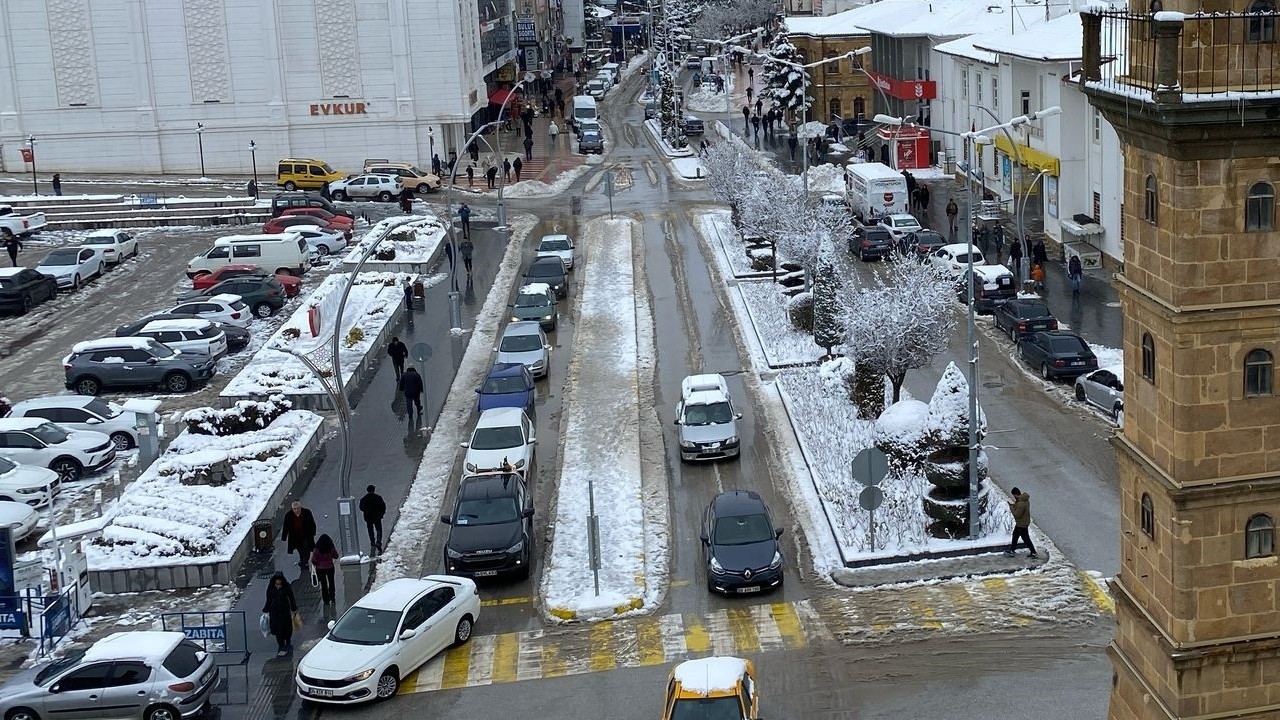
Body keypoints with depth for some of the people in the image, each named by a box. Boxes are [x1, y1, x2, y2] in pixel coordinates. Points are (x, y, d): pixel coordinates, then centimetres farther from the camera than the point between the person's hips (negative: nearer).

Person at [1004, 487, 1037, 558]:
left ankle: (1034, 553, 14)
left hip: (1022, 524, -10)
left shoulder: (1021, 503, -33)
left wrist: (1011, 508, -16)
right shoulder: (1024, 499, -2)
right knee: (1015, 535, 22)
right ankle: (1011, 551, 33)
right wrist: (1014, 505, 3)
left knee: (1026, 539, 4)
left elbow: (1017, 515, -29)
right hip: (1020, 523, 10)